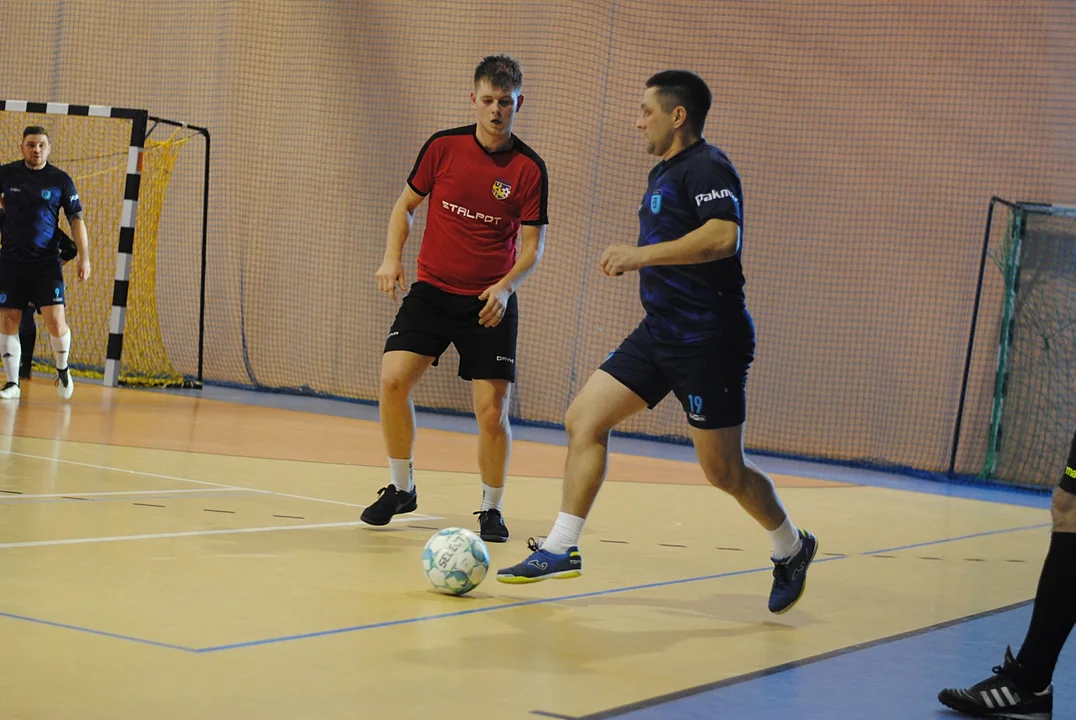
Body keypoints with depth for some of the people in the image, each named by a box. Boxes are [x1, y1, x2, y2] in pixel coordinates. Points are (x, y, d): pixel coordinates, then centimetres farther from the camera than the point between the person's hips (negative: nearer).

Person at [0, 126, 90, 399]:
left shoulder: (60, 180, -1)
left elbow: (76, 219, 0)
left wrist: (84, 258, -6)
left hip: (46, 261, -2)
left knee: (55, 320, -10)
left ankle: (62, 369, 16)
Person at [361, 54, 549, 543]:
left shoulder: (529, 169, -7)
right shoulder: (443, 146, -3)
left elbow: (532, 246, -4)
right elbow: (406, 204, 10)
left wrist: (506, 286, -22)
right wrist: (392, 257, -6)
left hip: (490, 303, -1)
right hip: (431, 291, 2)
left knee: (491, 409, -8)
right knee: (393, 378, -15)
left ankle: (492, 509, 14)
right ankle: (401, 488, 6)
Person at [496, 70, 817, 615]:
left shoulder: (707, 167, -13)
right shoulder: (663, 173, 16)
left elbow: (724, 237, -30)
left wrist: (641, 255, -28)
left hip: (708, 340, -9)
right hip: (659, 333, 9)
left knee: (724, 471, -1)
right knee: (584, 419, 0)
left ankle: (791, 549, 23)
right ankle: (561, 549, 5)